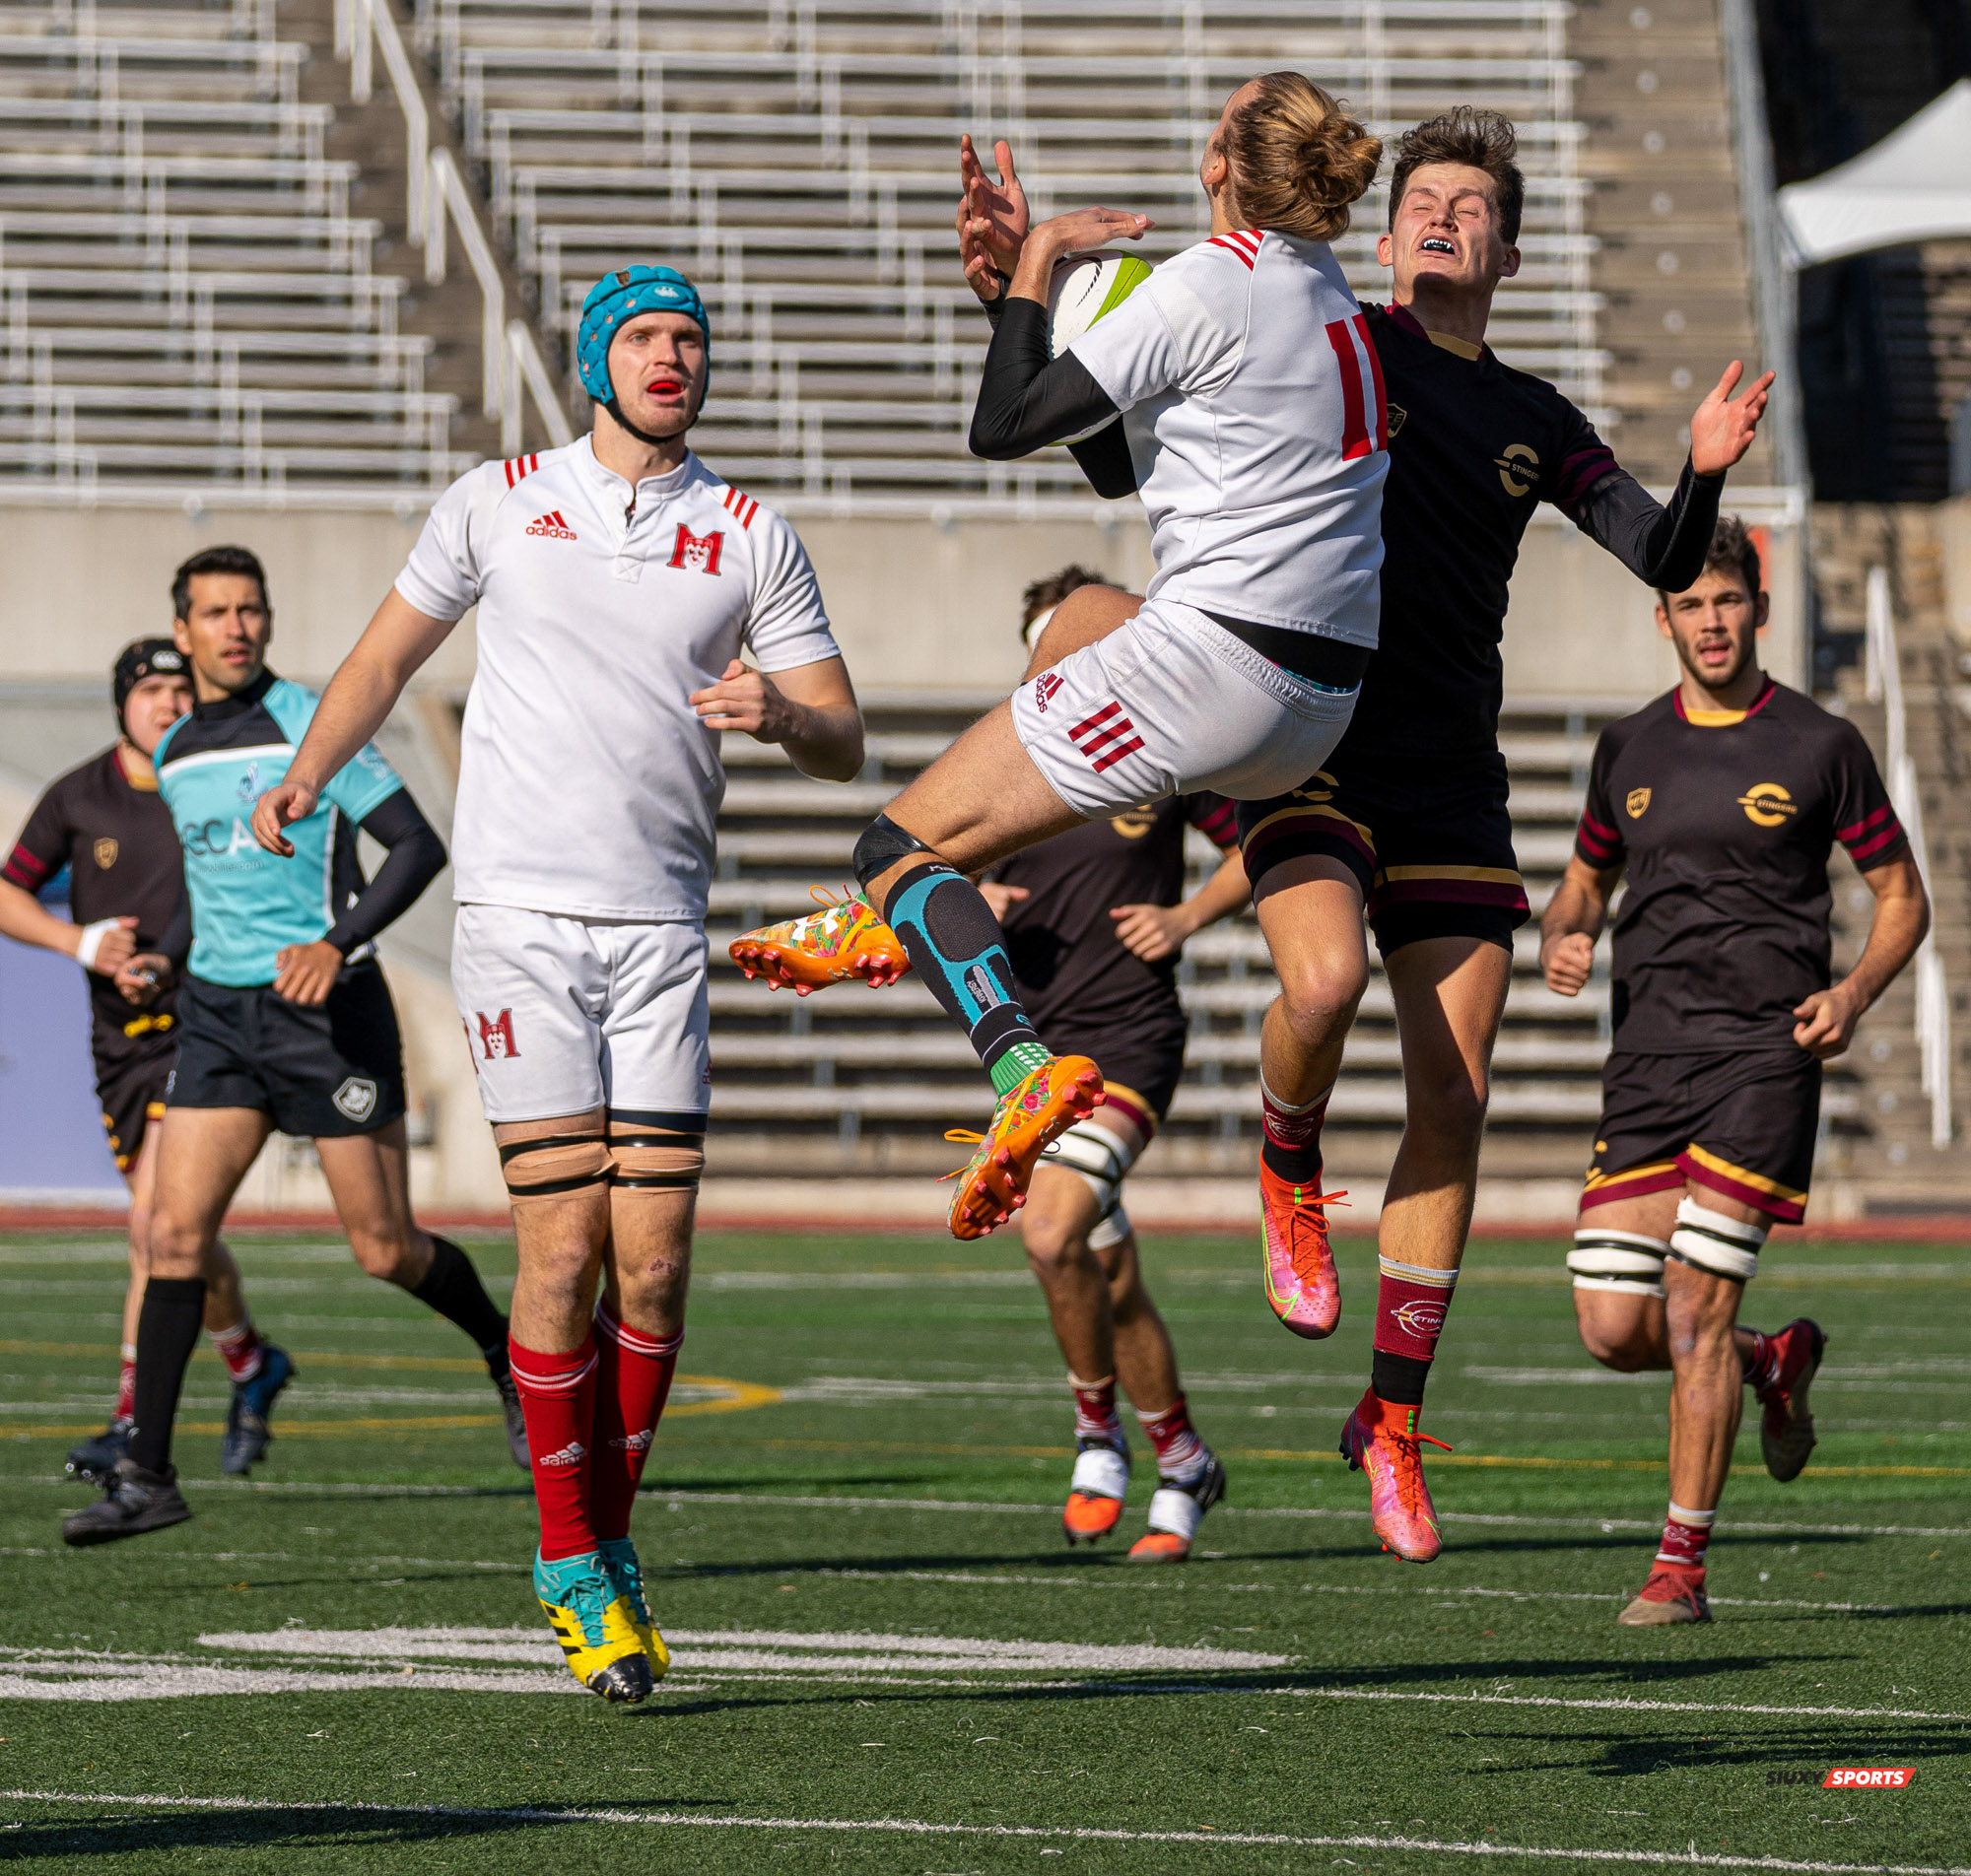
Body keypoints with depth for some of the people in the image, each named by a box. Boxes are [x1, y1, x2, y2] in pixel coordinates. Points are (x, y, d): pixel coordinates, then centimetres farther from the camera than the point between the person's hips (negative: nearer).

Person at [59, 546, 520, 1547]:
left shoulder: (309, 725, -9)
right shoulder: (175, 753, 11)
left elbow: (418, 845, -13)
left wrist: (336, 945, -24)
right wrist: (166, 957, 9)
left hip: (327, 1010, -5)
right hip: (218, 1014, 5)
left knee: (387, 1251, 0)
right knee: (175, 1229, -8)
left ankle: (508, 1357, 29)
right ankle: (147, 1474, -6)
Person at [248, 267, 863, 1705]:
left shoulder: (753, 538, 10)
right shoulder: (497, 504, 9)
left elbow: (844, 746, 9)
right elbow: (388, 655, 19)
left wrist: (780, 712, -12)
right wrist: (307, 774, 5)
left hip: (662, 929, 2)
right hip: (521, 916, -2)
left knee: (655, 1260, -5)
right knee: (564, 1246, -9)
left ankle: (613, 1540, 14)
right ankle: (570, 1561, 3)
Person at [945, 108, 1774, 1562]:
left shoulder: (1535, 422, 15)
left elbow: (1663, 562, 11)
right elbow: (1120, 457, 3)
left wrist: (1704, 477, -11)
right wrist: (1028, 288, -10)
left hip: (1452, 787, 4)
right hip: (1303, 751, -4)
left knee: (1454, 1099, -1)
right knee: (1323, 978, -32)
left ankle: (1396, 1416, 11)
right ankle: (1288, 1173, 3)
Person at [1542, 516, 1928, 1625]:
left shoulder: (1820, 745, 1)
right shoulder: (1630, 750, 12)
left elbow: (1904, 896, 7)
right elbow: (1585, 881, 25)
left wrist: (1855, 993, -11)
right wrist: (1561, 940, 1)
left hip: (1765, 1048, -4)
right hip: (1647, 1051, 4)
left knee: (1697, 1302, -12)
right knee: (1614, 1328, -4)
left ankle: (1683, 1568, -1)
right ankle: (1777, 1365, 29)